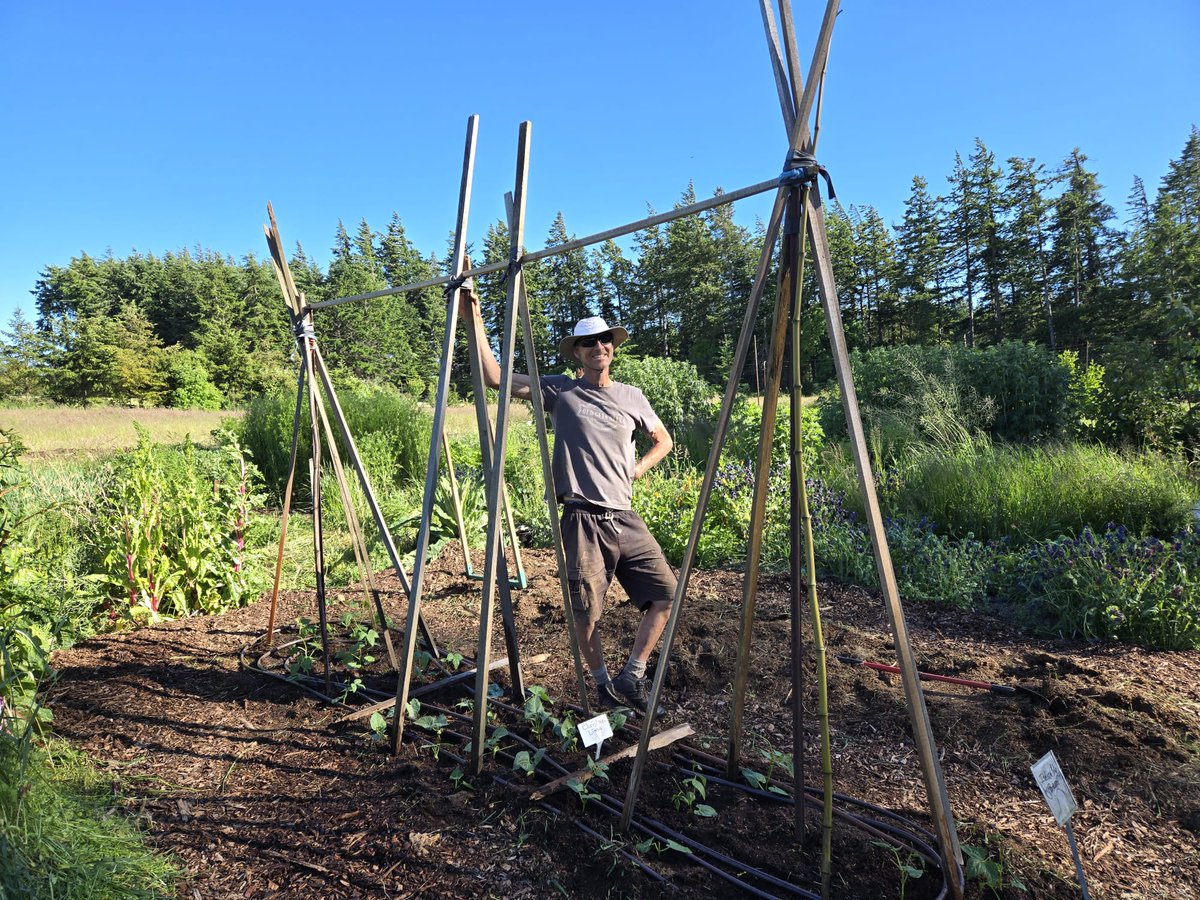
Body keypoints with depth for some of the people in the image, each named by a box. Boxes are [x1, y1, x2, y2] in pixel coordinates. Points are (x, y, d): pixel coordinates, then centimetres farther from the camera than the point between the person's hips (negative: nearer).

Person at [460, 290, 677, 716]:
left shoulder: (631, 396, 11)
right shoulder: (559, 391, 3)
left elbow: (662, 440, 24)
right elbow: (495, 377, -1)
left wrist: (635, 470, 7)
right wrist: (475, 321, -6)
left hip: (626, 517, 4)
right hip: (583, 520, -3)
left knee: (665, 590, -3)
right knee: (586, 613, 0)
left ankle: (631, 677, 13)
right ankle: (604, 685, 25)